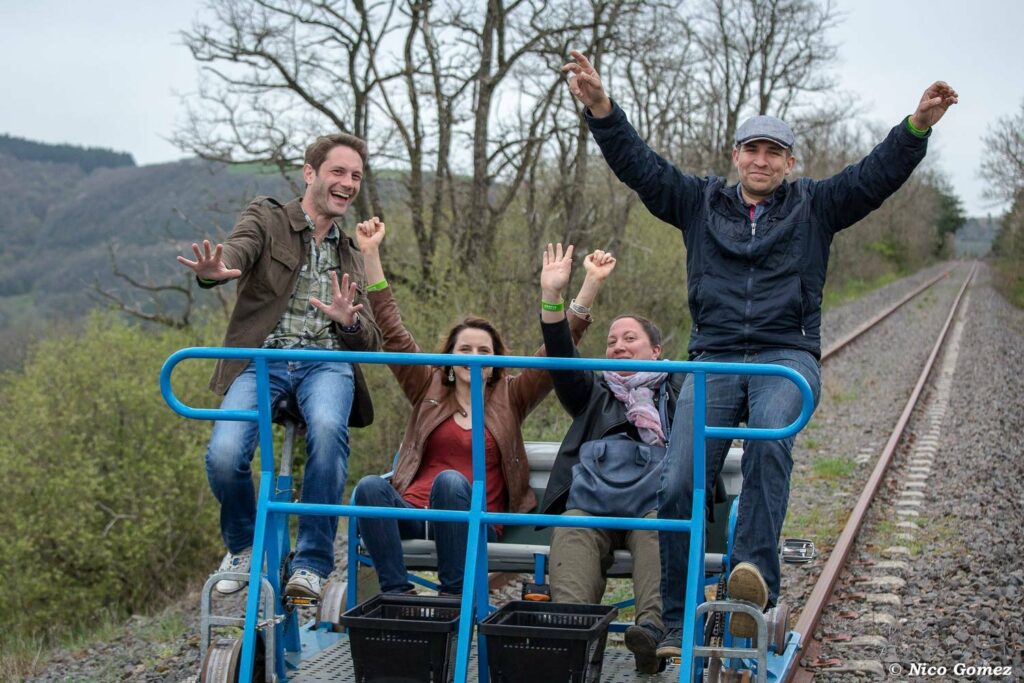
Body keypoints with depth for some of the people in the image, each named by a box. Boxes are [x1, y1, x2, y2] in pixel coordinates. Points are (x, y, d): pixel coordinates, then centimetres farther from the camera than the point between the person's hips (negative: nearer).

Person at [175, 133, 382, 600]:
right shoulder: (266, 219, 12)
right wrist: (213, 271, -38)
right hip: (263, 358, -2)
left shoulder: (351, 256, 25)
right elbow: (238, 250, -13)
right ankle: (243, 547, 6)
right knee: (224, 455, -27)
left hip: (327, 361, 2)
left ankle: (312, 564, -22)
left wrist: (350, 322, -6)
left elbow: (371, 344, 20)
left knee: (327, 430, -34)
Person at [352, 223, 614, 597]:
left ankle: (454, 594, -31)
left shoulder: (510, 397, 18)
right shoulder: (429, 390, 21)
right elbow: (393, 332, 17)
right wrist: (371, 254, 11)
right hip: (413, 514, 2)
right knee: (370, 486, -30)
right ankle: (396, 592, -32)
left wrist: (591, 285, 0)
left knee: (451, 481, -35)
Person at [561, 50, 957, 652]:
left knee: (769, 437, -36)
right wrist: (601, 109, -7)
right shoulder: (700, 203, 16)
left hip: (787, 356, -2)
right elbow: (639, 165, 8)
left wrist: (919, 126, -15)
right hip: (714, 359, 2)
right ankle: (679, 624, -3)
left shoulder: (815, 206, 13)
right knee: (679, 485, -12)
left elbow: (879, 174, 2)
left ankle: (757, 576, -44)